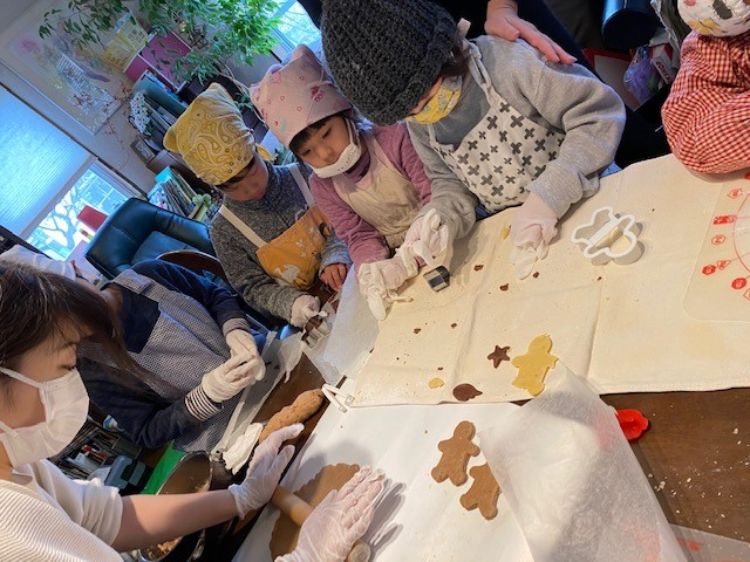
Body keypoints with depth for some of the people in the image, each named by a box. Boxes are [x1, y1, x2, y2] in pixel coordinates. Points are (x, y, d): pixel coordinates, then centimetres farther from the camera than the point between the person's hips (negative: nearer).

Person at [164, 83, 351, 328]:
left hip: (350, 278, 1)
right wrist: (291, 304, -21)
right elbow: (254, 288, -2)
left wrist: (334, 258, -20)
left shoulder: (301, 176, -2)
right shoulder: (224, 230, -5)